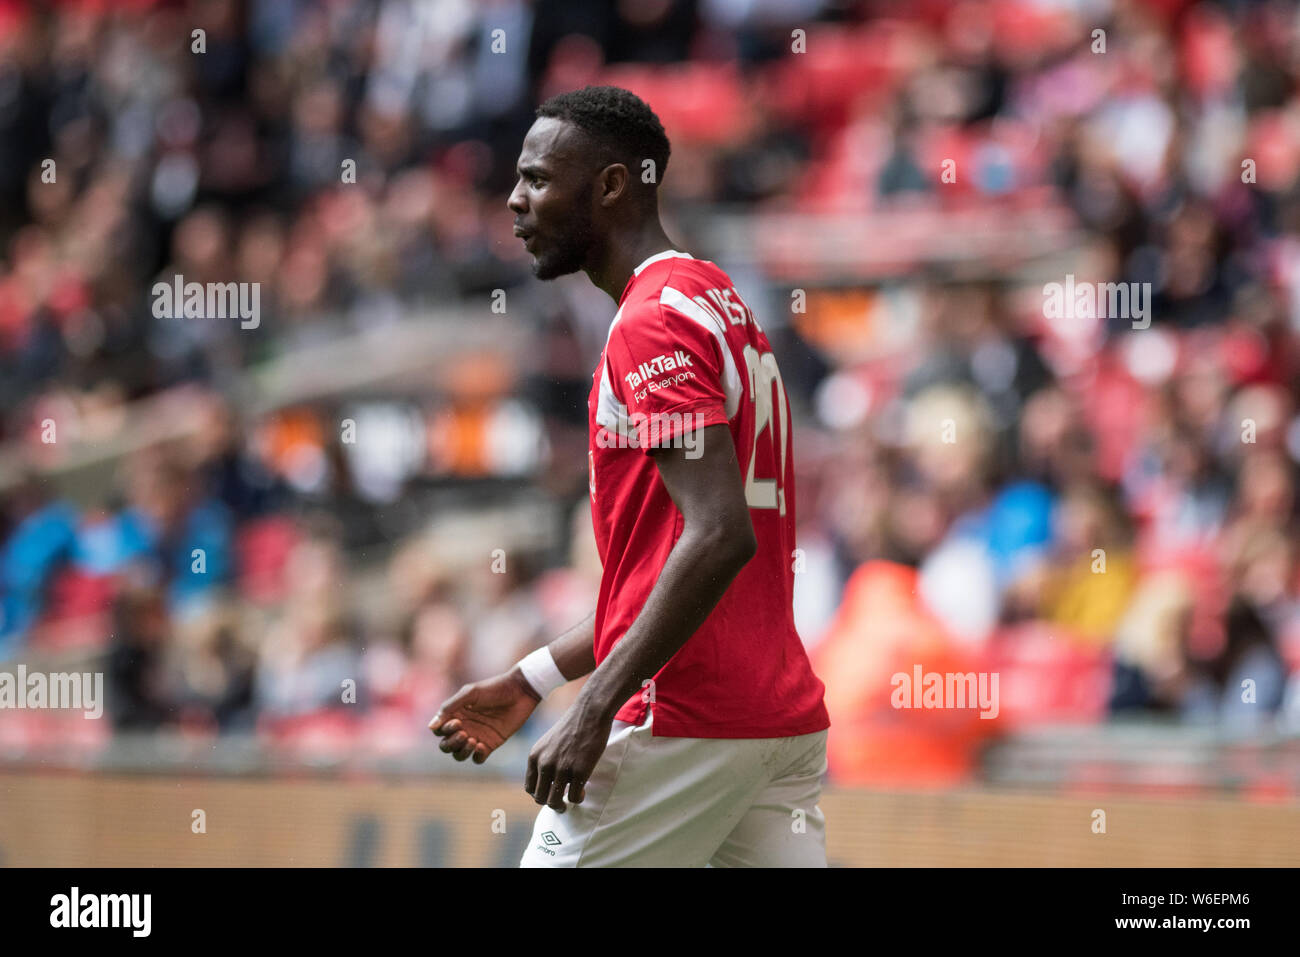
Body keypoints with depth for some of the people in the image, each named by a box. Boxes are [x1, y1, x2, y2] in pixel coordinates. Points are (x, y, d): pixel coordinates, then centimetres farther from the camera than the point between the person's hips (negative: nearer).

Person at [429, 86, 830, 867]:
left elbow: (721, 536, -23)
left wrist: (596, 707, -22)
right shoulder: (723, 309, 20)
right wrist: (533, 680, 23)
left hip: (683, 727, -9)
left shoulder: (653, 324, -11)